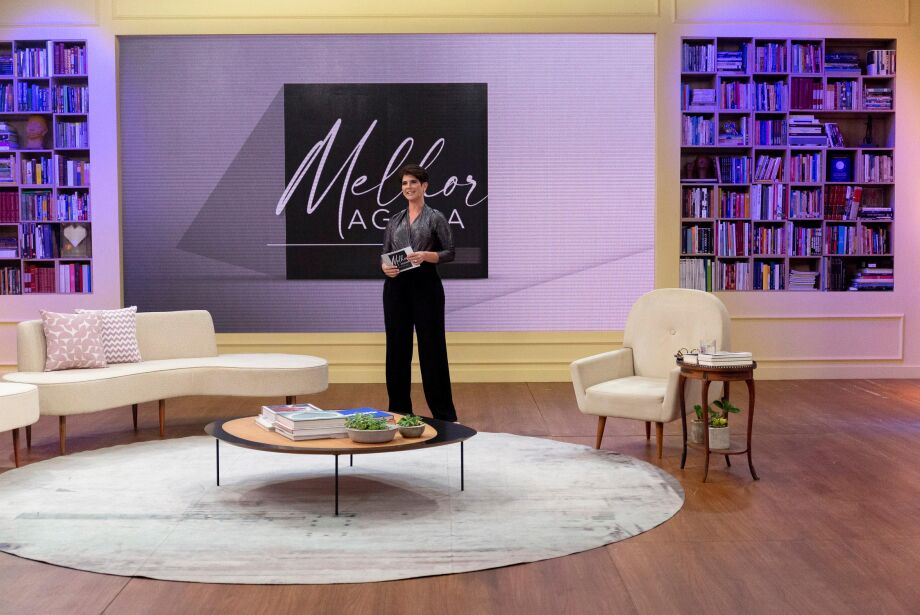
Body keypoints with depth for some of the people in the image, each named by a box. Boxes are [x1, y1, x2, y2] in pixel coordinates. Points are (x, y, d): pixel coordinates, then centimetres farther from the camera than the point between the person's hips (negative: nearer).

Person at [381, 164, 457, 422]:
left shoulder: (435, 217, 2)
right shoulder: (394, 221, 14)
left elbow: (450, 253, -3)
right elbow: (384, 255, 13)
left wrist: (426, 255, -19)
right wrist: (385, 267, -9)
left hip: (426, 285, -4)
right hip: (396, 287, 4)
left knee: (432, 347, -2)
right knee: (397, 347, 6)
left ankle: (444, 413, 6)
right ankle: (399, 409, 17)